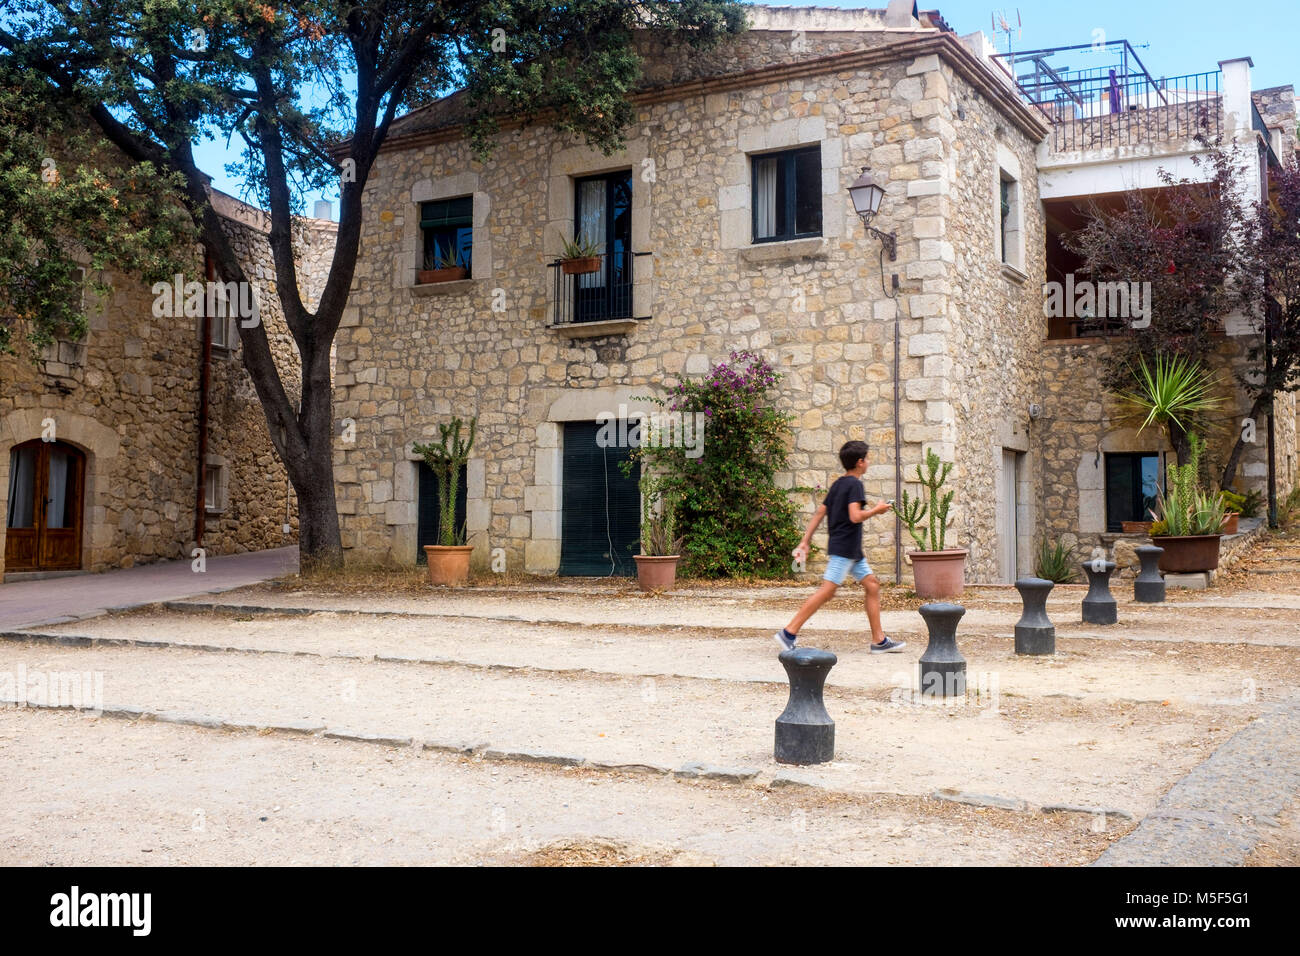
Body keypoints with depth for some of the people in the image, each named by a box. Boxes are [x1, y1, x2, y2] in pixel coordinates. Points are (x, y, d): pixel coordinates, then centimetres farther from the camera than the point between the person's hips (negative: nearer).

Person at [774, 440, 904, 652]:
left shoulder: (838, 483, 16)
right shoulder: (854, 484, -12)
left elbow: (820, 513, 15)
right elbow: (855, 516, -23)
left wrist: (805, 541, 14)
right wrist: (877, 510, -6)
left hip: (852, 550, 10)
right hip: (844, 548, -10)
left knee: (872, 584, 10)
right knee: (827, 591, -10)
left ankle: (878, 640, 11)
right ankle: (788, 633, -10)